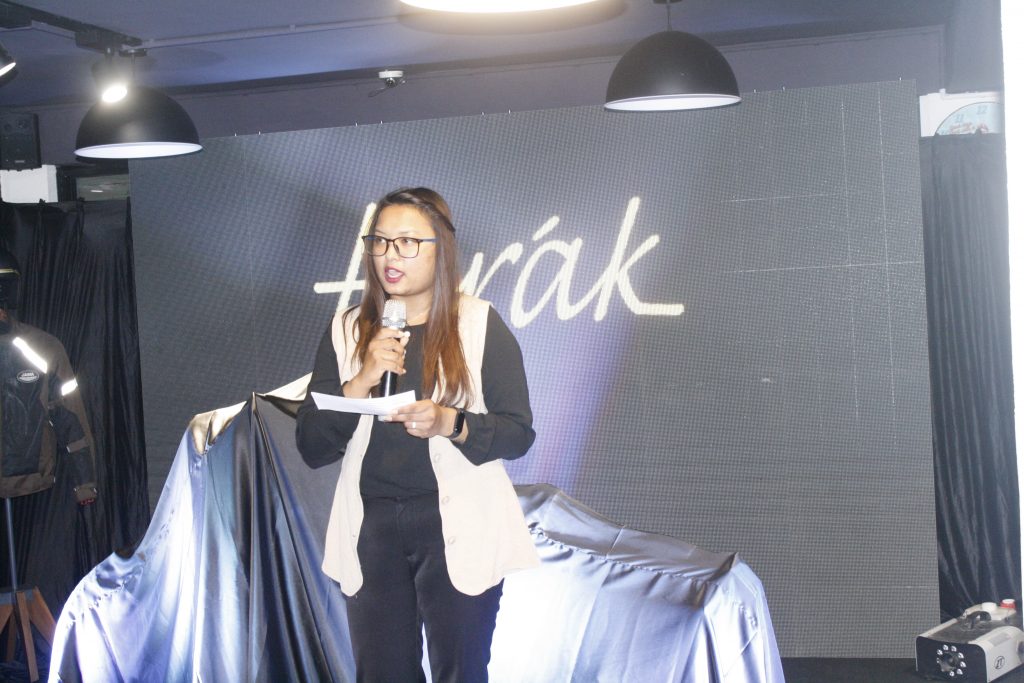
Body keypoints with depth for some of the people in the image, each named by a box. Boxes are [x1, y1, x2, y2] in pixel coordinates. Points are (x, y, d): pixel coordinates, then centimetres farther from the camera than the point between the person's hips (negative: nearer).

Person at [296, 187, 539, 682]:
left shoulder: (479, 326, -2)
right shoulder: (346, 331, 5)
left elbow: (518, 432, -4)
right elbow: (312, 448, 0)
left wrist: (448, 423, -21)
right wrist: (360, 382, -15)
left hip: (457, 528, -2)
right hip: (372, 528, 3)